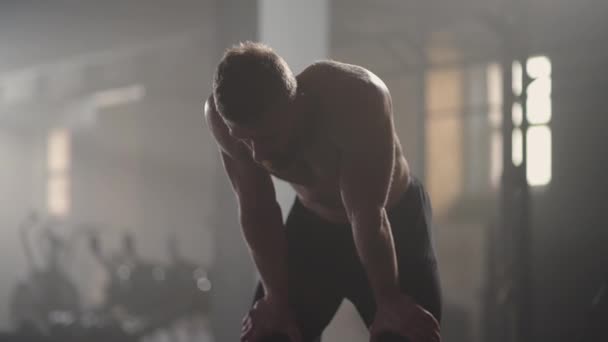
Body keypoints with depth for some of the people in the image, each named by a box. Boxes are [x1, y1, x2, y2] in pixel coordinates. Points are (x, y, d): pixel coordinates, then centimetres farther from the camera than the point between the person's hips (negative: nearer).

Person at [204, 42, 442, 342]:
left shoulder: (358, 99, -39)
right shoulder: (224, 116, -28)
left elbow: (367, 216, -32)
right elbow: (256, 210, -17)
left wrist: (389, 301, -22)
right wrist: (277, 298, -13)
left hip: (394, 219, -3)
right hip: (313, 223, 3)